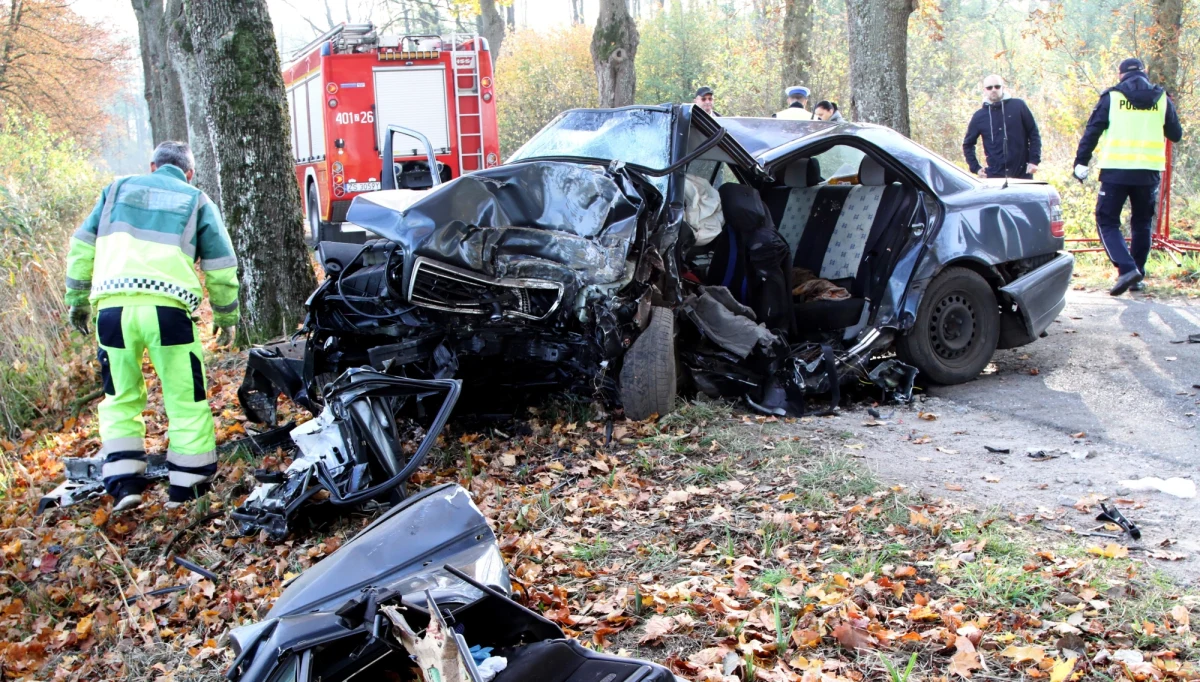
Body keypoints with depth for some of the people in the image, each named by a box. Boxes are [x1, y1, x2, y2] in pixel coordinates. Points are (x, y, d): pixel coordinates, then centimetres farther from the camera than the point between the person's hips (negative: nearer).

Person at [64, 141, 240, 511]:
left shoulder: (118, 189, 21)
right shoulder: (197, 201, 16)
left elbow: (82, 244, 18)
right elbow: (221, 266, 14)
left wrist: (78, 299, 25)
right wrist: (226, 316, 23)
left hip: (112, 306, 2)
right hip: (167, 307, -2)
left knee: (121, 398, 15)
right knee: (186, 400, 7)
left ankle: (124, 484, 10)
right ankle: (188, 487, 9)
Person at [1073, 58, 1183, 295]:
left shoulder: (1112, 97, 1)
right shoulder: (1162, 99, 9)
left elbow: (1092, 132, -4)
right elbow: (1176, 135, 17)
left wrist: (1081, 162, -1)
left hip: (1115, 171, -3)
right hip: (1149, 171, 3)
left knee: (1107, 222, 2)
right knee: (1142, 224, 16)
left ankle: (1127, 269, -17)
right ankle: (1137, 277, 18)